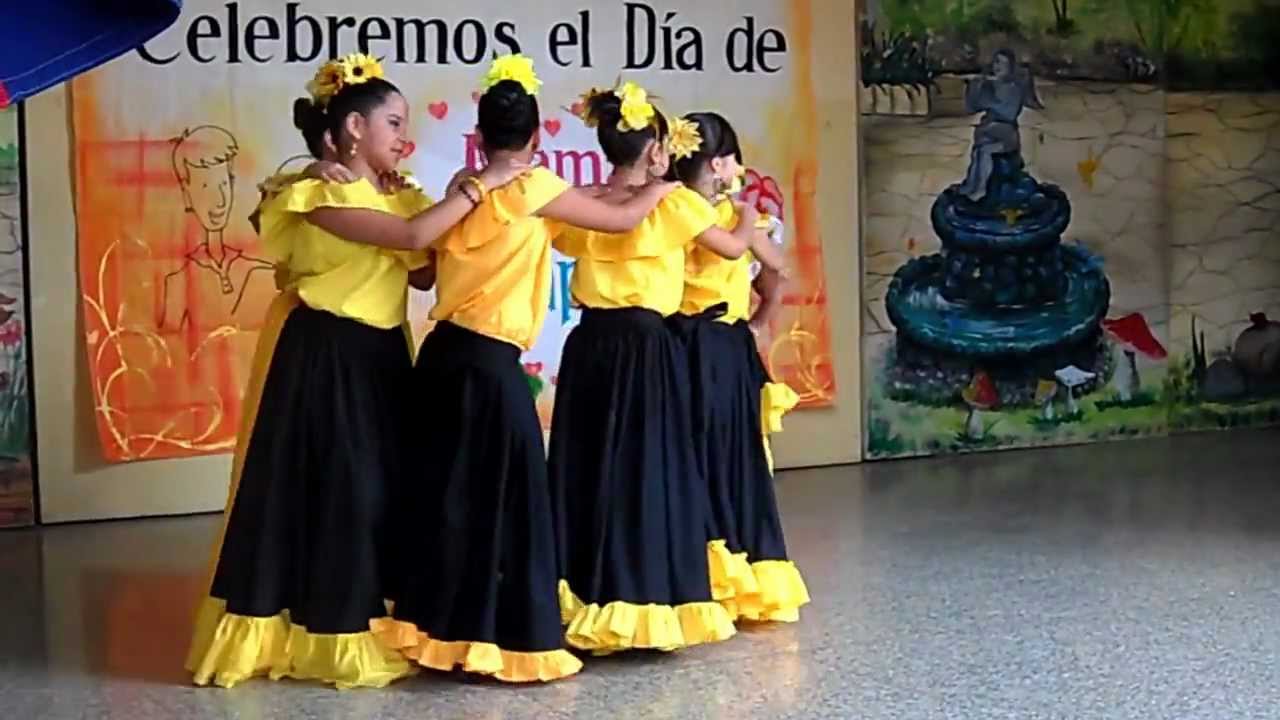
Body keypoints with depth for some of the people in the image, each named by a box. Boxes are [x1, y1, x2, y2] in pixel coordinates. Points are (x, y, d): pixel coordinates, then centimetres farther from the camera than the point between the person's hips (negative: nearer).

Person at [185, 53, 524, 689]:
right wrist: (480, 186, -19)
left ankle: (372, 627, 21)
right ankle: (333, 635, 8)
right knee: (334, 493, -3)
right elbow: (411, 236, -25)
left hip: (381, 358, 8)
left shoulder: (398, 197, 13)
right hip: (326, 362, -8)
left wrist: (467, 206, -4)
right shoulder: (322, 194, -14)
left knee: (382, 491, 11)